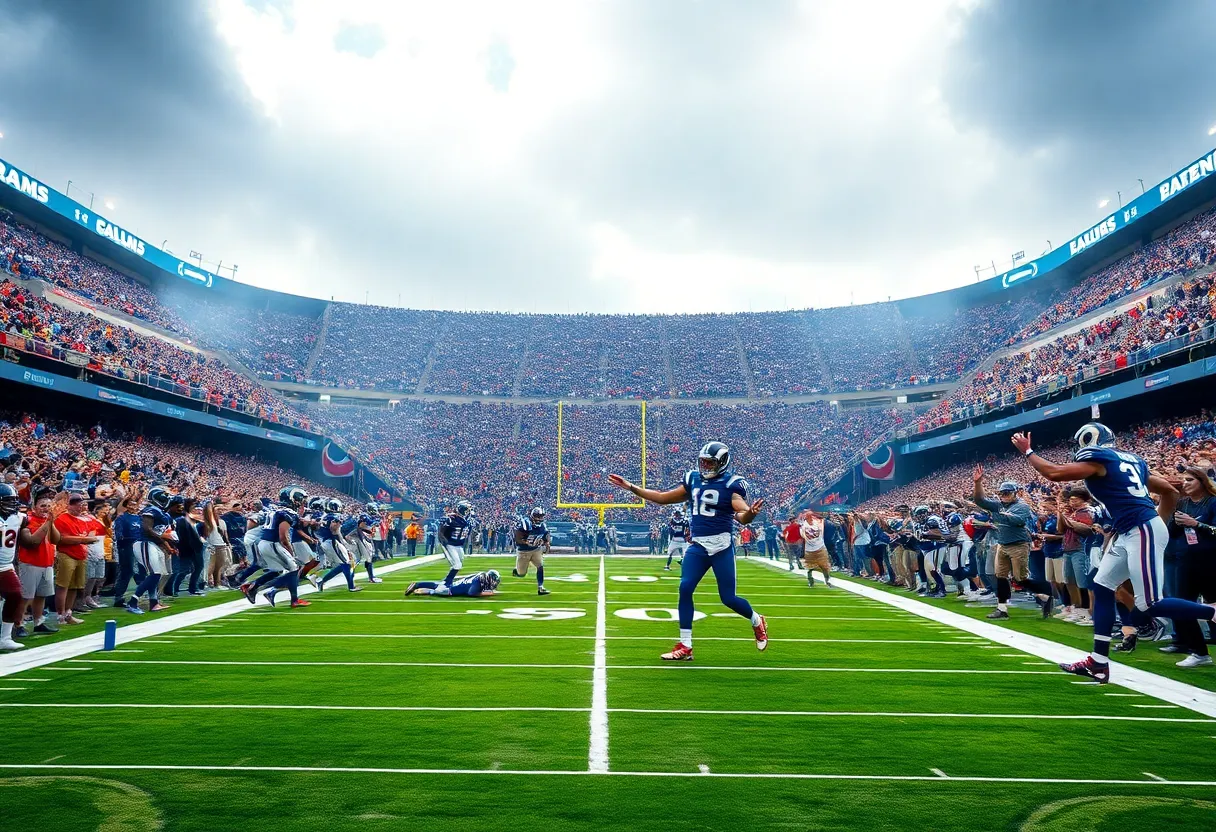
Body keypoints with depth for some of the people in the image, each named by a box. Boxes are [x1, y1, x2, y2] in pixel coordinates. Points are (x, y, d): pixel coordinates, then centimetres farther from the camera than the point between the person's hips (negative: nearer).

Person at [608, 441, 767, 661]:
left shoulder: (731, 484, -8)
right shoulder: (693, 480, 8)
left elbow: (742, 517, -18)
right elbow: (662, 498, 14)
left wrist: (750, 513, -43)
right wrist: (631, 487, 10)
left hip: (721, 546, -5)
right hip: (697, 545, 5)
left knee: (728, 598, 0)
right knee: (685, 589, -7)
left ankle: (757, 622, 33)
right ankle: (685, 647, 2)